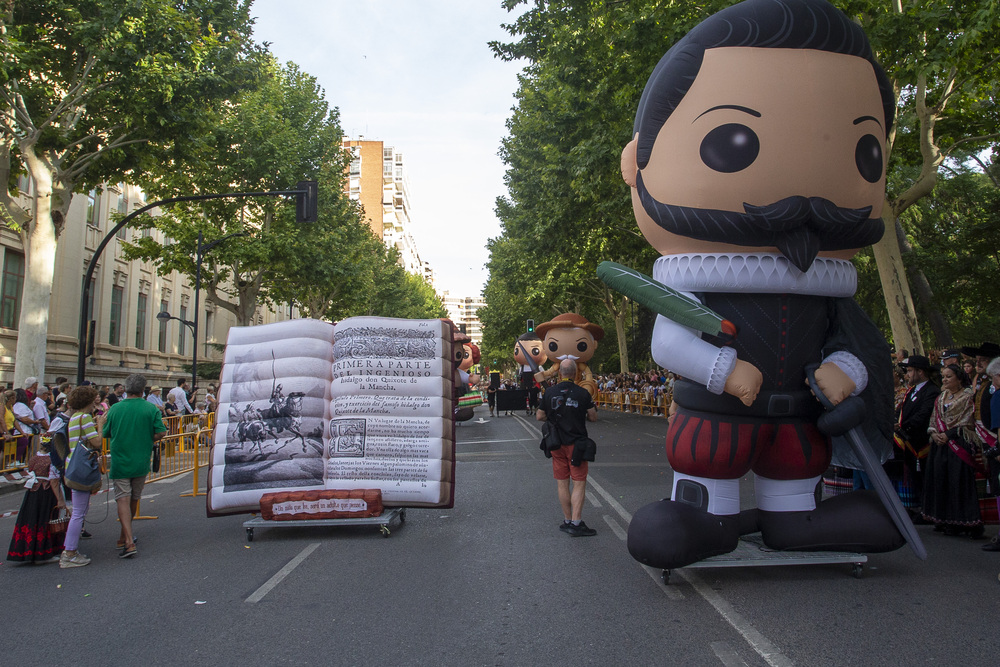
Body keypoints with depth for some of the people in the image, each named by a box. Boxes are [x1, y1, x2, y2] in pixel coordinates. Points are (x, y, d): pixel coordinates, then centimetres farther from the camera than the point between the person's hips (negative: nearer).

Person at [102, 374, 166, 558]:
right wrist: (146, 440, 6)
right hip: (141, 462, 1)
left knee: (123, 500, -4)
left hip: (120, 461, -1)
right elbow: (161, 433, -12)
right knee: (134, 499, 16)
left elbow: (106, 433, 5)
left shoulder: (115, 408, -3)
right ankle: (124, 537, 29)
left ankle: (129, 542, -15)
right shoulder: (151, 409, -6)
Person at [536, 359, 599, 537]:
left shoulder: (549, 392, -2)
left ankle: (568, 520, 17)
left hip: (557, 444, 3)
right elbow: (593, 417, -2)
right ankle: (576, 524, -3)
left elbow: (539, 416, 4)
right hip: (576, 443, -3)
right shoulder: (583, 393, -10)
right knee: (579, 483, 1)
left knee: (562, 483, 11)